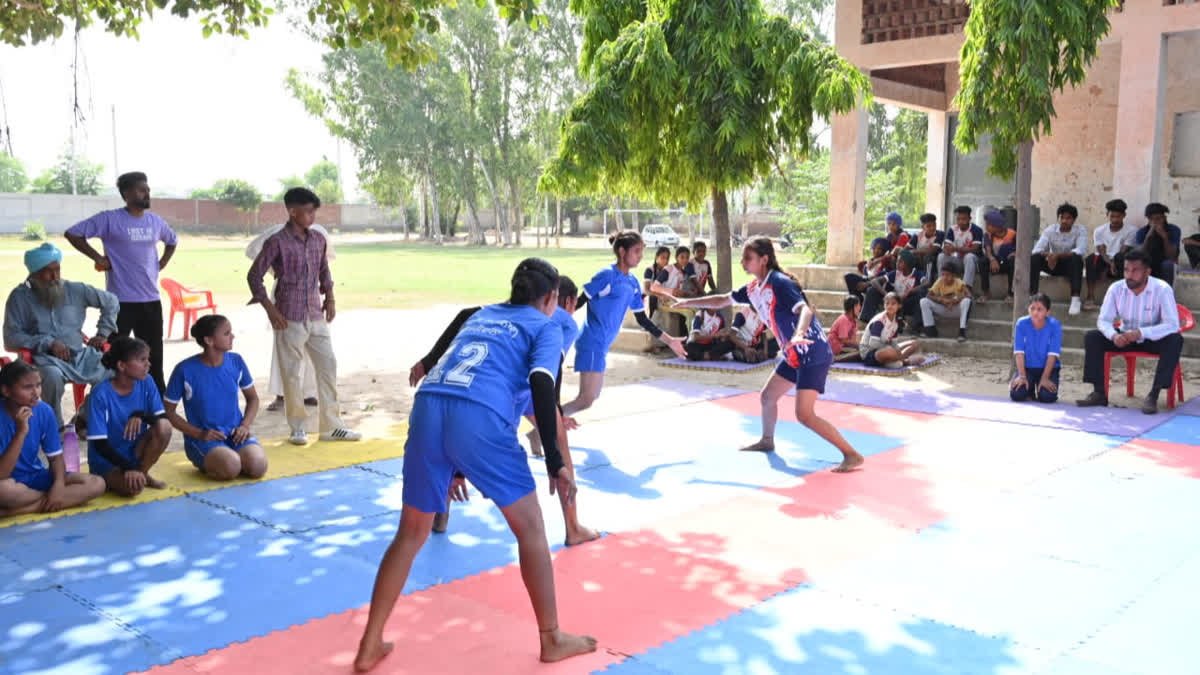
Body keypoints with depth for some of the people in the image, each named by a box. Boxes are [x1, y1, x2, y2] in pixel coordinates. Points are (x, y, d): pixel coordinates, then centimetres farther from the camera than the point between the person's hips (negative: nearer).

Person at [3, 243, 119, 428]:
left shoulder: (75, 290, 9)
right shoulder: (20, 297, 1)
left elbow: (111, 301, 20)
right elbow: (11, 338, -5)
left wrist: (103, 333, 10)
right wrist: (48, 343, -16)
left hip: (80, 354, 4)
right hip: (46, 358, -3)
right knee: (53, 376, -39)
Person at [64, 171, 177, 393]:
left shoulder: (155, 221, 8)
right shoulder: (110, 219, -8)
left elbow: (172, 241, 27)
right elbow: (73, 233, -7)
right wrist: (97, 257, -9)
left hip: (151, 300, 5)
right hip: (121, 301, -5)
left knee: (154, 354, 13)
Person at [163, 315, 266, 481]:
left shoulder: (236, 361, 0)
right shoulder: (185, 370, -11)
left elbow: (253, 398, 13)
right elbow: (169, 412, -2)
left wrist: (245, 425, -5)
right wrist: (199, 434, -13)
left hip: (235, 433, 4)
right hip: (203, 437, -4)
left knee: (257, 466, -25)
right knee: (230, 467, -32)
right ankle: (205, 463, 3)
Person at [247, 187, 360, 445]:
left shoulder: (318, 240, 8)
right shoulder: (277, 242, -8)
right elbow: (254, 276, -5)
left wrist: (330, 298, 10)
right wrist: (270, 309, -9)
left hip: (316, 316, 5)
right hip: (290, 318, -5)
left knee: (328, 366, 5)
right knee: (291, 373, 3)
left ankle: (331, 426, 14)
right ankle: (298, 428, 15)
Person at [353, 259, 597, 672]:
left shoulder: (481, 315, 34)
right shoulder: (545, 326, 18)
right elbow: (541, 385, -2)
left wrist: (454, 465, 43)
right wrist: (554, 463, -4)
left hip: (427, 408, 5)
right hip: (480, 418, -5)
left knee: (411, 535, 20)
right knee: (529, 526, 13)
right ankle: (551, 640, 22)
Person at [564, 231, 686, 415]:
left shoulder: (633, 283, 10)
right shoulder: (607, 275, -13)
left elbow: (642, 319, 16)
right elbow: (580, 302, -12)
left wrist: (669, 341, 15)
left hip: (602, 345, 9)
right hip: (592, 343, -9)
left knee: (593, 395, 16)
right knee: (586, 399, -15)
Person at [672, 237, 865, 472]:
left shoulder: (780, 283, -21)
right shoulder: (754, 287, 6)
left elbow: (806, 309, -35)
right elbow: (722, 301, 20)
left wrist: (799, 335, -55)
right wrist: (685, 303, 22)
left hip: (814, 354, -9)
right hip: (794, 355, 9)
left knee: (804, 414, -16)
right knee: (767, 397, 21)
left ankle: (851, 454, -9)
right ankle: (767, 441, 46)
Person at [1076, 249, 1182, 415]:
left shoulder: (1162, 289, -21)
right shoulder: (1116, 289, -12)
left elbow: (1172, 325, -28)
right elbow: (1103, 320, -10)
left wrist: (1140, 333, -41)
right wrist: (1114, 335, -34)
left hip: (1153, 339, -3)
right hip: (1125, 337, 3)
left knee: (1175, 340, -34)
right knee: (1092, 337, -18)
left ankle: (1153, 396, -32)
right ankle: (1099, 393, -15)